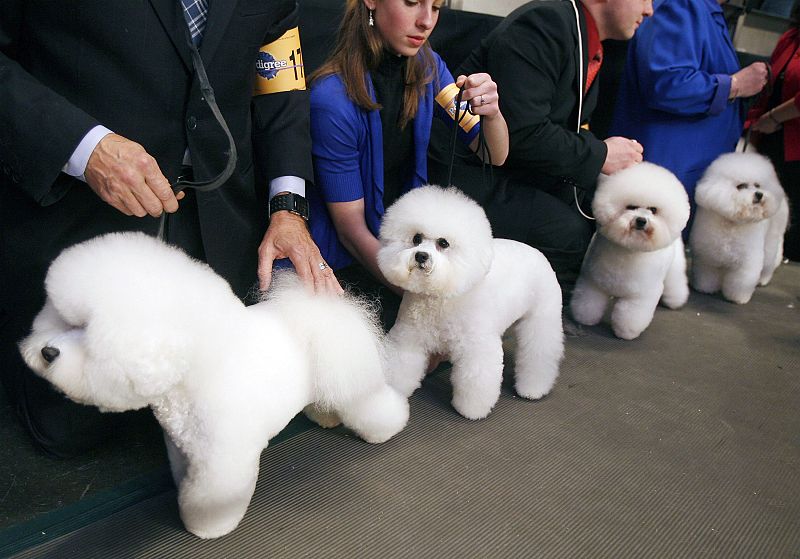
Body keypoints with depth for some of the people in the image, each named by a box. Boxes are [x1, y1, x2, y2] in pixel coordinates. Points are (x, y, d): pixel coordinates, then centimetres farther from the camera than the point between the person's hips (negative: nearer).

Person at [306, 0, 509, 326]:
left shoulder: (426, 66, -4)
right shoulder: (333, 98, -24)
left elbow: (495, 155, -6)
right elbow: (351, 228, -19)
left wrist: (492, 112, -29)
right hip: (351, 260, -6)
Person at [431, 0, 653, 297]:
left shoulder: (589, 47, 13)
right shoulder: (543, 24, -18)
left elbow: (568, 131, 17)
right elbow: (522, 133, -27)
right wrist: (600, 155, -16)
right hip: (470, 175, -10)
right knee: (572, 234, -21)